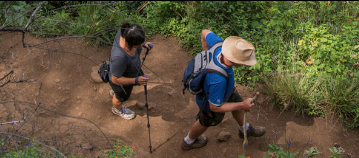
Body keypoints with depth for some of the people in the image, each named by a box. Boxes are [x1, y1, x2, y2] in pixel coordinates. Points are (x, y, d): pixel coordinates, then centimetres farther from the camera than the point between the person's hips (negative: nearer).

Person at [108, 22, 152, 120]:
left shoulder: (126, 31, -29)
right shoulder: (119, 57, -48)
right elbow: (116, 79, -33)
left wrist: (143, 44, -12)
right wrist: (136, 80, -32)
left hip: (128, 67, 7)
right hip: (121, 80, -6)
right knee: (122, 97, 27)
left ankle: (114, 92, 62)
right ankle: (116, 109, 64)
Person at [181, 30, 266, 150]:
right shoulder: (218, 80, -49)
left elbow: (205, 33, -10)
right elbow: (215, 107, -33)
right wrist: (242, 106, -23)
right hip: (210, 100, -7)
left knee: (237, 101, 29)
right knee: (207, 121, 25)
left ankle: (244, 130, 61)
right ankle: (189, 141, 57)